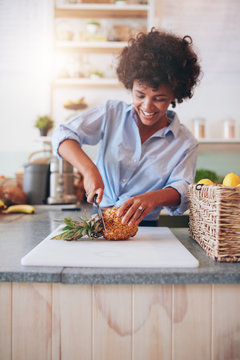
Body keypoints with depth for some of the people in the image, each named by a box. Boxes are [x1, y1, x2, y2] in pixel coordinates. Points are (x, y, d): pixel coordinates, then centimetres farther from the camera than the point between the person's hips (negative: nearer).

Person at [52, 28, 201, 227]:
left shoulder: (185, 143, 2)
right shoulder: (112, 113, 4)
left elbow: (181, 189, -8)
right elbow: (64, 134, 0)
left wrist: (154, 198, -32)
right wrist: (89, 170, -19)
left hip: (143, 229, 0)